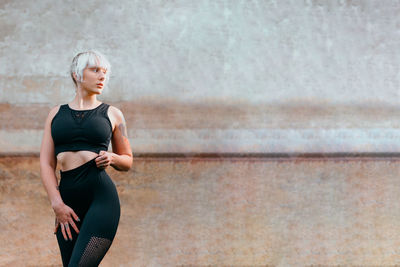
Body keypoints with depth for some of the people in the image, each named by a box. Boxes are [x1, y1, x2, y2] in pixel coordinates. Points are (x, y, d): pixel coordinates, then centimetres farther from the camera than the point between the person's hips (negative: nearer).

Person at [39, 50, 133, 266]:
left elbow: (127, 161, 20)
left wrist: (112, 158, -4)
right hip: (68, 203, 3)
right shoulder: (56, 113, 15)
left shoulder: (112, 114, 12)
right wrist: (57, 204, -5)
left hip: (101, 197, -3)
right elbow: (46, 163, 8)